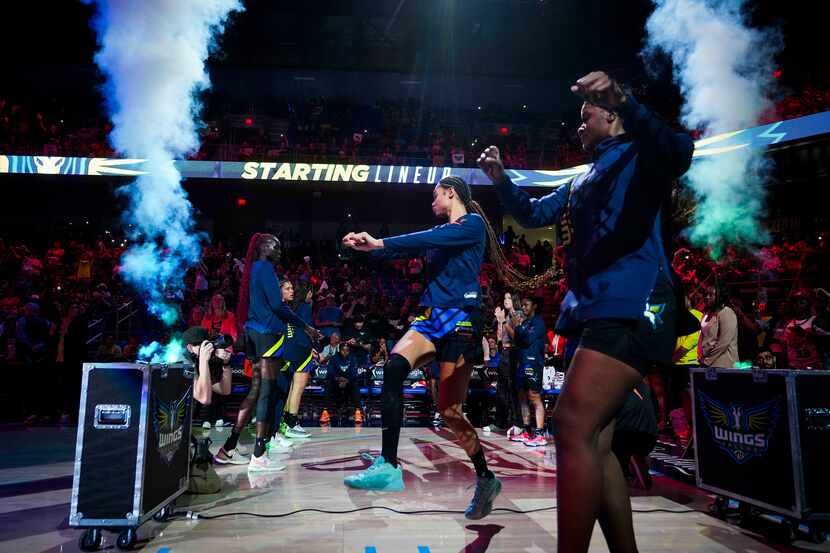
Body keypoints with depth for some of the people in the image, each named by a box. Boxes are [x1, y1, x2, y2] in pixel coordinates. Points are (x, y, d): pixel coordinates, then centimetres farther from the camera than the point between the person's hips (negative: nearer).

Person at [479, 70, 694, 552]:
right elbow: (533, 214, 33)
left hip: (632, 308, -9)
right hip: (594, 312, 9)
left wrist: (623, 101, -33)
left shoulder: (640, 154, 5)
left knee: (573, 429, -20)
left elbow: (678, 151, -18)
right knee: (595, 444, 8)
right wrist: (501, 179, 17)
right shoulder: (583, 182, 29)